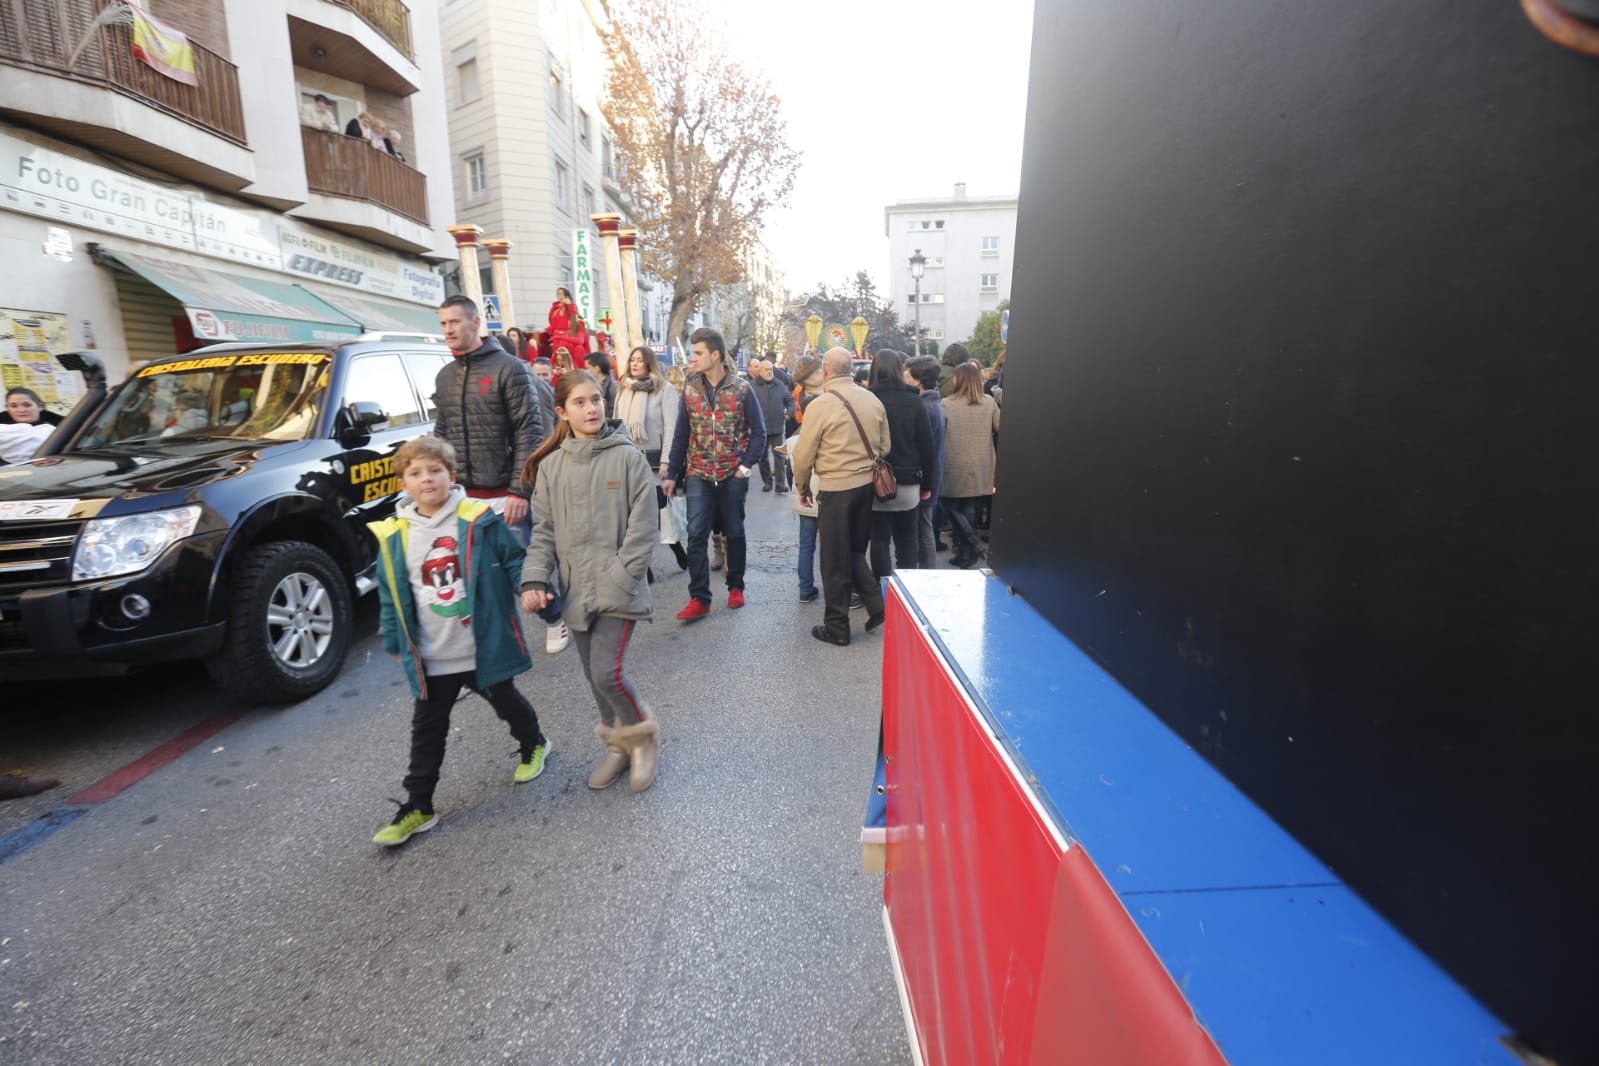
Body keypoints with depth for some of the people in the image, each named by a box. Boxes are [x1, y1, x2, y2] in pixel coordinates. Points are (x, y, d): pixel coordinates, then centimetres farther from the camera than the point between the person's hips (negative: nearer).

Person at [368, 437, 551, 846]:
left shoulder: (478, 520, -11)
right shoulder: (394, 536, -2)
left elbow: (514, 560, -4)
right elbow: (390, 594, 7)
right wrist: (394, 641, 9)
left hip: (486, 648, -2)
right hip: (432, 658, 3)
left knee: (506, 702, 19)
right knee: (427, 729, 12)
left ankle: (533, 745, 47)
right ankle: (418, 806, 27)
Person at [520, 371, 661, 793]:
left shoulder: (627, 457, -7)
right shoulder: (550, 466, 5)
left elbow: (643, 526, -9)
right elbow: (544, 530, 7)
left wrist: (619, 577, -14)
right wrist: (534, 579, -5)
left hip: (619, 589, -4)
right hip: (576, 590, 5)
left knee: (607, 672, -11)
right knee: (594, 675, 14)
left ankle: (641, 733, 20)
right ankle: (618, 745, 37)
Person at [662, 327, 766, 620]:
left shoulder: (742, 389, -5)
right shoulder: (689, 390, 2)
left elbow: (759, 432, -2)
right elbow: (681, 435, 5)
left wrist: (746, 465, -13)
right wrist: (672, 474, 3)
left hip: (732, 474, -1)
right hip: (699, 474, 2)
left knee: (734, 533, 11)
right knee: (696, 535, -5)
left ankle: (736, 587, 29)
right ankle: (699, 598, 1)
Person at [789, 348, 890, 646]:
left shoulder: (821, 405, -13)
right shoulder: (872, 400, 3)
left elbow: (803, 455, -9)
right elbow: (885, 446, 10)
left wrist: (802, 486, 7)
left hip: (836, 489, -5)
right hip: (867, 485, 5)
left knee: (835, 560, 6)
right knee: (856, 551, 22)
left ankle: (836, 627, 17)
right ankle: (876, 605, 16)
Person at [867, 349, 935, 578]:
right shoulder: (914, 401, -1)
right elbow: (926, 445, 0)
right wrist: (926, 483, 9)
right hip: (908, 482, 2)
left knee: (880, 539, 6)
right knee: (906, 539, 14)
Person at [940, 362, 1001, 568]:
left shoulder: (946, 403, -10)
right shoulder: (989, 403, -1)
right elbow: (1001, 428, 8)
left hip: (955, 466, -4)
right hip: (979, 466, 4)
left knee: (950, 505, 9)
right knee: (969, 507, 12)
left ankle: (975, 544, -3)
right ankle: (966, 554, 17)